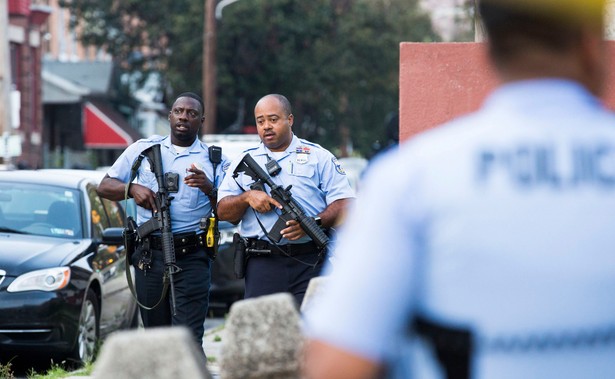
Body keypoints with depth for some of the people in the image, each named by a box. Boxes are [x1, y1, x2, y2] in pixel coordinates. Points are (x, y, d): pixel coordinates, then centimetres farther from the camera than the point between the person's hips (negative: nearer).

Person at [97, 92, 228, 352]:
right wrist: (132, 188, -7)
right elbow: (105, 187, 13)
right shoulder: (143, 149, 13)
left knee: (189, 337, -13)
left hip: (192, 256, -2)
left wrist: (210, 190, -17)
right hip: (149, 256, 2)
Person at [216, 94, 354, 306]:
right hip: (263, 264, 2)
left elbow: (344, 205, 2)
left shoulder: (319, 157, 10)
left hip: (311, 264, -2)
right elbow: (223, 212, 12)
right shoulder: (245, 161, 16)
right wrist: (247, 197, -8)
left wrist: (313, 223, -15)